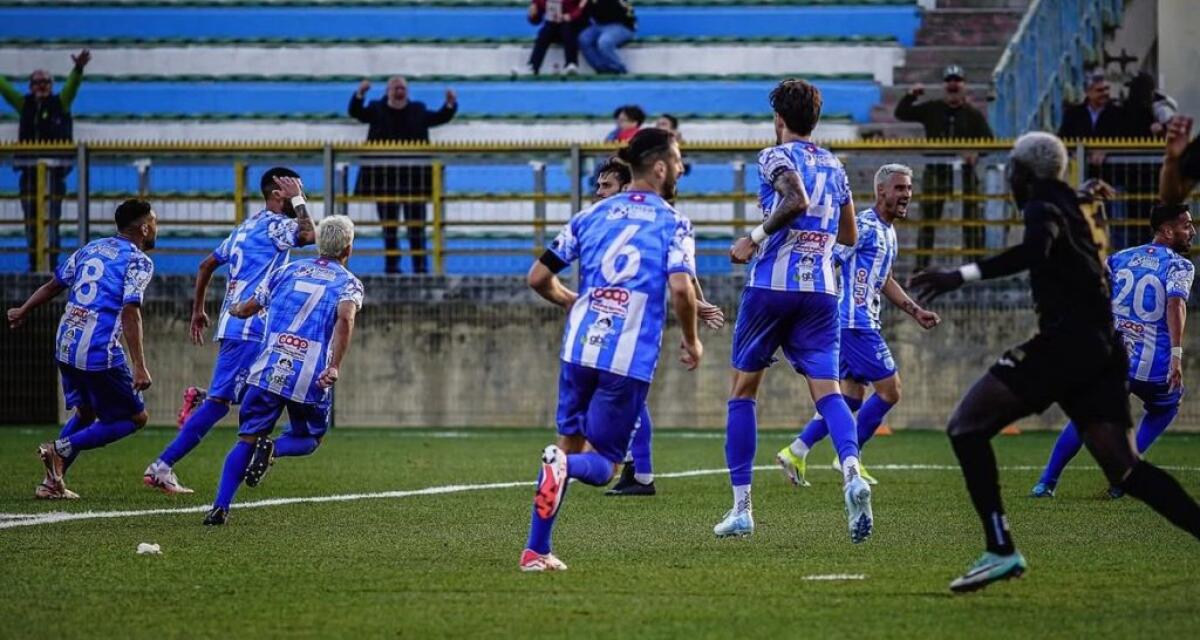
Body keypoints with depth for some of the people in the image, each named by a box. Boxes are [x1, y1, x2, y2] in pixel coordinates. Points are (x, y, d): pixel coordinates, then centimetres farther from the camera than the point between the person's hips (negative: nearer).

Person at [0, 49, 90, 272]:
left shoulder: (60, 103, 3)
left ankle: (51, 261, -7)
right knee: (31, 219, 6)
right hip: (29, 169, 4)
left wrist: (78, 69, -31)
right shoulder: (25, 104, 12)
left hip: (53, 170, -4)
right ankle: (34, 264, 11)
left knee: (51, 219, -6)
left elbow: (72, 86, -12)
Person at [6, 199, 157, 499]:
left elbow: (53, 285, 25)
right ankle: (63, 449, -8)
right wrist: (139, 367, -23)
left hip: (66, 346, 8)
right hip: (100, 352, -8)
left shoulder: (91, 248, 16)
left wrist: (23, 312, 43)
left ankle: (52, 483, 16)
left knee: (84, 413, 25)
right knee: (135, 417, 5)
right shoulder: (138, 261, -6)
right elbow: (130, 312, -18)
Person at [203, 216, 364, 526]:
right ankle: (272, 449, -13)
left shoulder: (288, 270, 18)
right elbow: (345, 318, -14)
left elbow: (247, 308, 23)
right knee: (309, 439, 20)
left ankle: (220, 508, -6)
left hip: (269, 369, 2)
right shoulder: (349, 283, 8)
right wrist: (335, 366, -17)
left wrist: (234, 310, 47)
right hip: (311, 378, -2)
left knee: (247, 439, 10)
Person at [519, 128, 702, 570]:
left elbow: (538, 278, 14)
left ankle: (536, 550, 11)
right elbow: (681, 289, -14)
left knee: (571, 443, 20)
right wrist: (692, 341, 3)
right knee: (604, 464, 4)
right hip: (630, 360, -4)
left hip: (580, 348, 4)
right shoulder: (673, 224, 1)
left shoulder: (592, 215, 14)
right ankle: (565, 465, -32)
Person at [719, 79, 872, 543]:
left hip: (771, 284, -4)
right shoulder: (834, 166, 17)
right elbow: (849, 236, 26)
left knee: (743, 390, 8)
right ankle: (852, 472, -33)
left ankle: (741, 508, 7)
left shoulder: (776, 157, -2)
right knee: (827, 388, -3)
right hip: (821, 291, 4)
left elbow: (797, 200, -21)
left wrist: (754, 239, -13)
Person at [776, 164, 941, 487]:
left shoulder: (888, 231, 17)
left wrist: (915, 310, 24)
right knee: (889, 389, -6)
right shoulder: (865, 227, -14)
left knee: (851, 395, 11)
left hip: (862, 323, 10)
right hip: (855, 322, -10)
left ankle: (795, 453, 12)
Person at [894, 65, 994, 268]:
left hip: (965, 170, -1)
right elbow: (901, 114, 7)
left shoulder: (973, 114, 3)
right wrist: (911, 96, -10)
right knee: (927, 221, 3)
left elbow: (989, 141, -2)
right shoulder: (931, 110, 7)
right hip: (935, 171, 1)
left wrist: (977, 153, -22)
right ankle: (920, 267, 8)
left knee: (971, 220, 1)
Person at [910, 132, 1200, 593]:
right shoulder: (1077, 213, 23)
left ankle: (1000, 549, -13)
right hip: (1103, 347, 9)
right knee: (1125, 471, 5)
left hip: (1065, 342, -9)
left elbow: (1035, 249, -27)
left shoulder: (1044, 208, -5)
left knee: (966, 426, -4)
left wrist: (961, 276, -34)